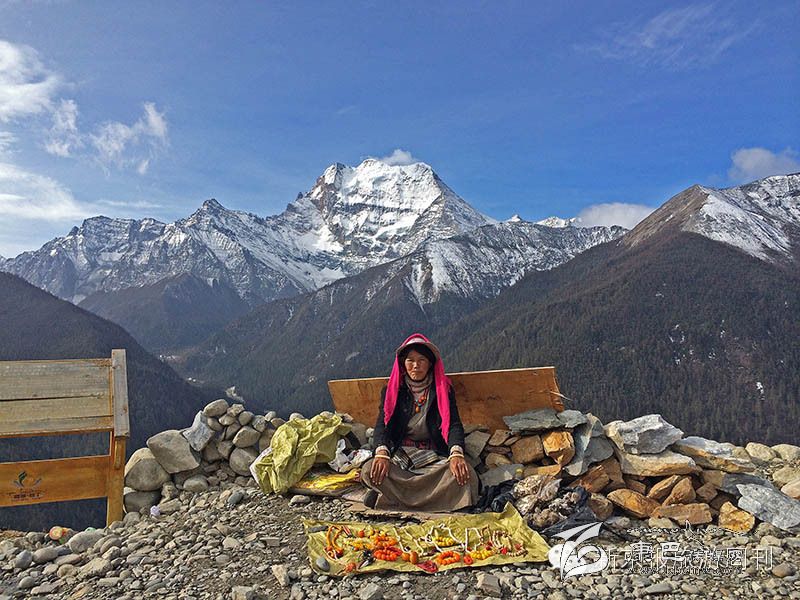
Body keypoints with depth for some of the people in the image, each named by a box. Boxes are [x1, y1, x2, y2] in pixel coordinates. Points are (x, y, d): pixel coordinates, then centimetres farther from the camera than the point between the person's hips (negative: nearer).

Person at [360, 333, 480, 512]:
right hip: (400, 456, 0)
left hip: (435, 458, 0)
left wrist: (456, 454, -27)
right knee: (369, 471, -29)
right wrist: (382, 453, -27)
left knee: (466, 475, -31)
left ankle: (393, 496, -26)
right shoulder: (391, 391, 8)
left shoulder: (444, 389, 6)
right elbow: (382, 425, -5)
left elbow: (454, 424, -6)